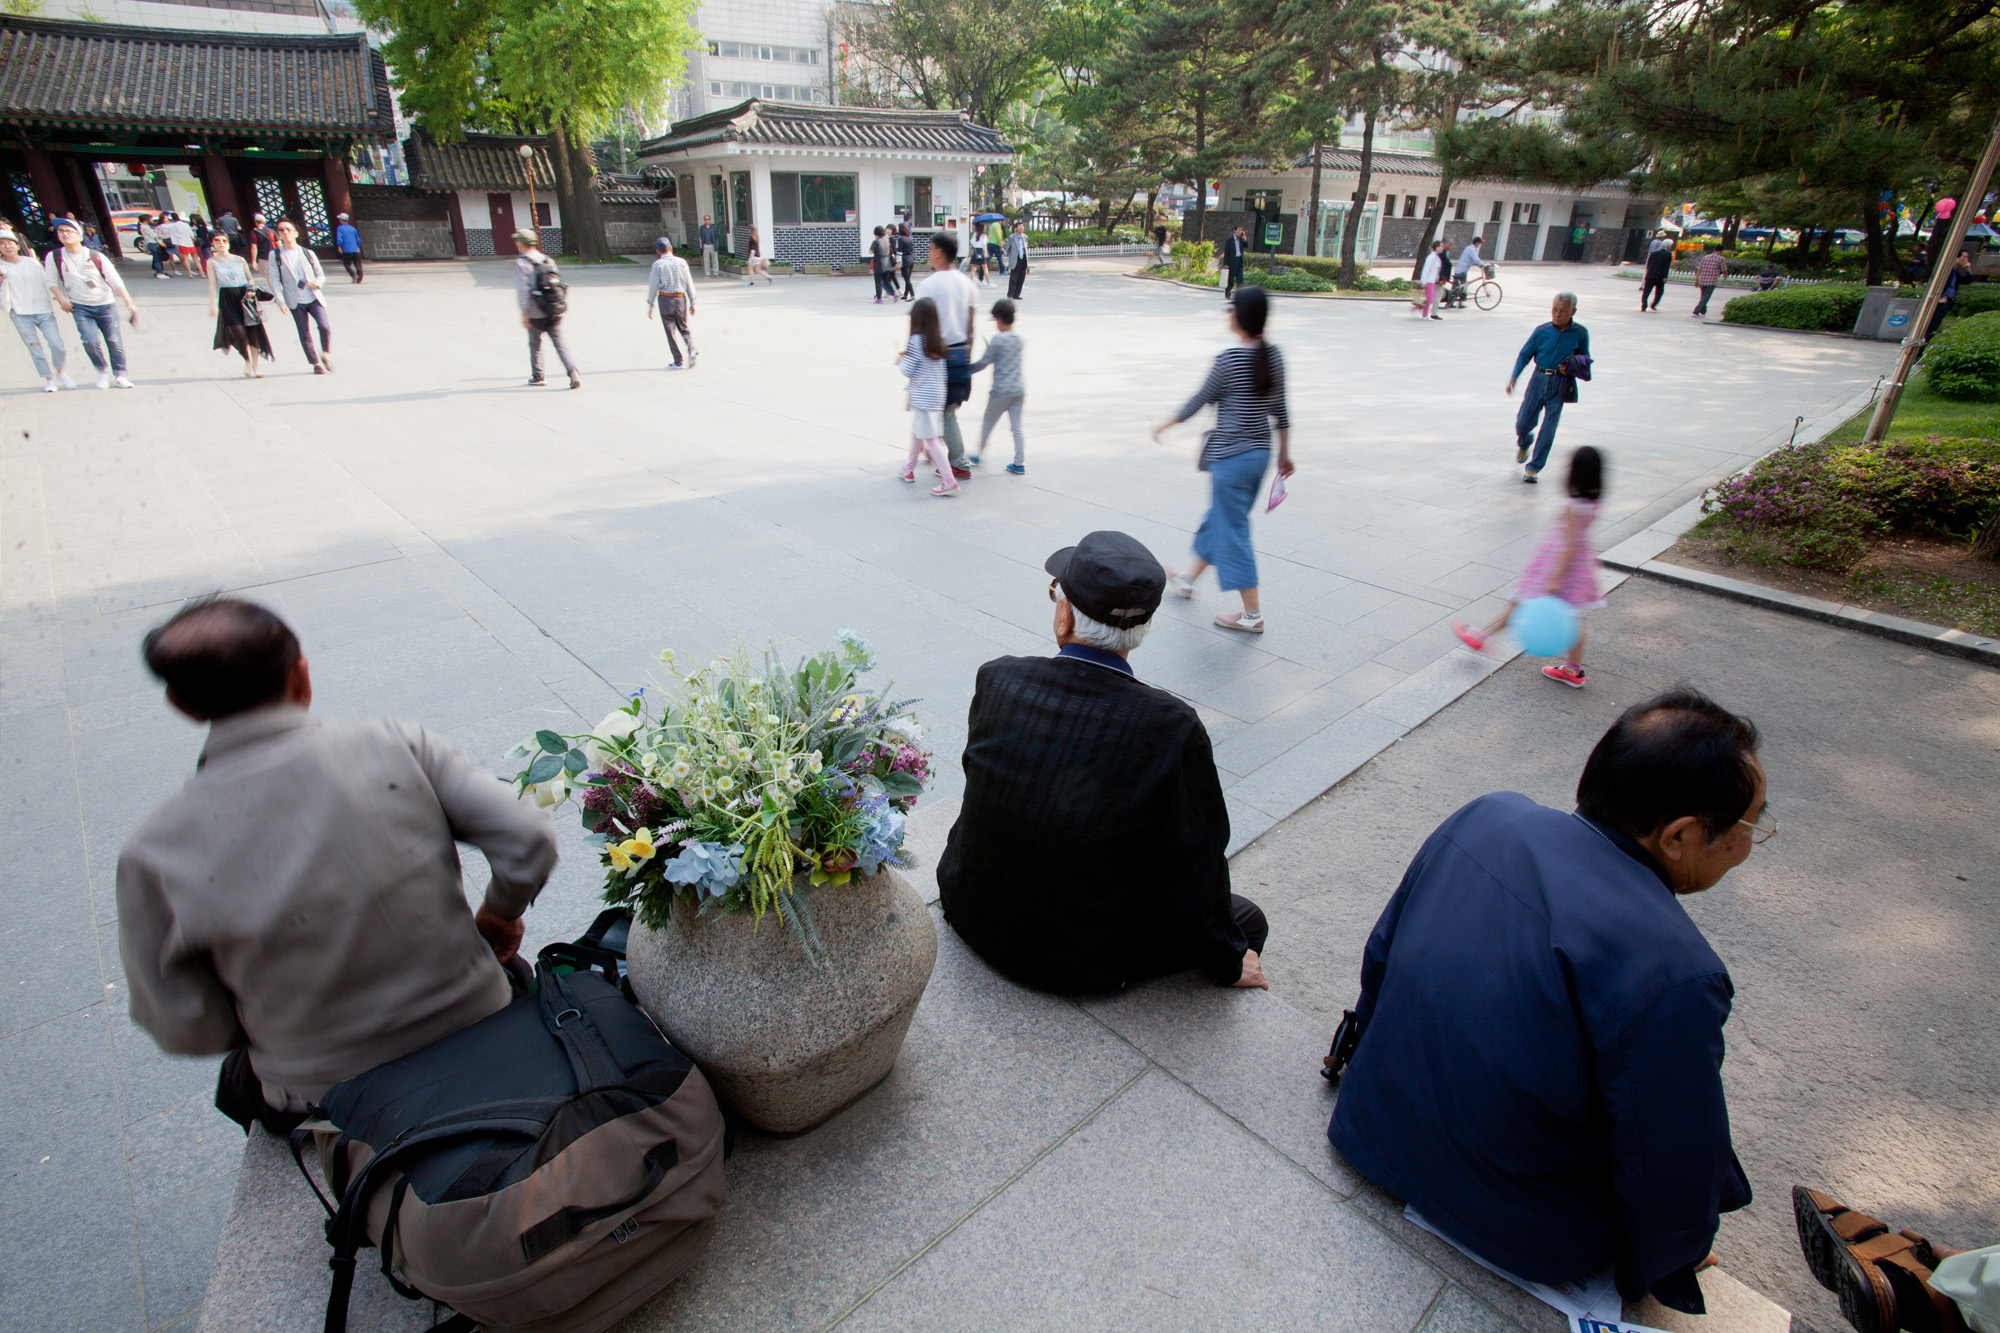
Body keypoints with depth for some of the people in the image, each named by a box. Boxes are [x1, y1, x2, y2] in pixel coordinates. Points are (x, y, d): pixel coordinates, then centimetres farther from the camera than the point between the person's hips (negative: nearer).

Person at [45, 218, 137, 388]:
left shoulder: (97, 257, -2)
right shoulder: (54, 257, 2)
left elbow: (116, 281, -4)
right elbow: (52, 281, 9)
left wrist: (129, 303, -13)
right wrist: (62, 299, -6)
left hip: (106, 305, 0)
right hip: (80, 307, 0)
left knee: (114, 341, 0)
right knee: (90, 340, -16)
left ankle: (119, 374, 13)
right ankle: (102, 371, 5)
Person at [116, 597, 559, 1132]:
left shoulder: (153, 854, -14)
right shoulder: (394, 745, -16)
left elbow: (187, 1030, -8)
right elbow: (530, 841, -18)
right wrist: (500, 916, 2)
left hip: (327, 1102, 1)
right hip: (482, 1044, 0)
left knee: (240, 1081, 35)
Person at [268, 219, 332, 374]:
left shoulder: (308, 253, 6)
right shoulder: (275, 255, 1)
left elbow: (320, 274, 11)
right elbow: (275, 280, -1)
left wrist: (317, 283, -13)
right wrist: (281, 302, -10)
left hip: (313, 298, 0)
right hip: (295, 302, 0)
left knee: (325, 327, -17)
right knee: (305, 334, 1)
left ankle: (325, 355, 7)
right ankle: (315, 363, 12)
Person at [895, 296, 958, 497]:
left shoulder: (916, 340, -17)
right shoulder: (940, 339, 3)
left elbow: (907, 371, -15)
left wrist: (899, 360, 5)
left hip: (922, 397, -8)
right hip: (937, 394, 8)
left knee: (931, 438, -6)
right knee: (916, 431, 25)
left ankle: (949, 481, -12)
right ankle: (909, 469, 41)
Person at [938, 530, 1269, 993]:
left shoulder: (997, 680, -16)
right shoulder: (1173, 726, -26)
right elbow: (1194, 866, -16)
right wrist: (1227, 963, 4)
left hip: (972, 917, 5)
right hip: (1082, 961, -4)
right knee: (1245, 919, 16)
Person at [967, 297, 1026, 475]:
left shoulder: (997, 339, -13)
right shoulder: (1019, 338, 5)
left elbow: (984, 362, -9)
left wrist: (968, 370, 3)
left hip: (1001, 391, -5)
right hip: (1019, 389, 5)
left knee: (987, 423, 13)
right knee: (1017, 427, 8)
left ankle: (978, 455, 27)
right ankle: (1020, 463, 8)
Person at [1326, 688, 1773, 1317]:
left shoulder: (1489, 815, -12)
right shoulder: (1675, 975, -30)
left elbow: (1380, 957, 2)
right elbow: (1673, 1195, -18)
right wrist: (1659, 1272, 5)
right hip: (1522, 1236, -5)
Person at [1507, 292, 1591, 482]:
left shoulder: (1580, 334, -1)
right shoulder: (1541, 331, -1)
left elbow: (1585, 358, 11)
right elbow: (1525, 354, 4)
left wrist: (1572, 368, -10)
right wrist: (1513, 377, -9)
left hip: (1560, 386, -1)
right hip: (1539, 379, 1)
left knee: (1549, 428, -5)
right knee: (1523, 424, 3)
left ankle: (1534, 467, 4)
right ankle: (1523, 445, 40)